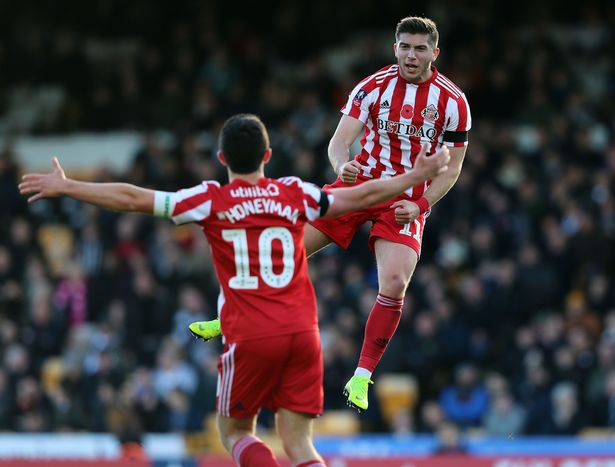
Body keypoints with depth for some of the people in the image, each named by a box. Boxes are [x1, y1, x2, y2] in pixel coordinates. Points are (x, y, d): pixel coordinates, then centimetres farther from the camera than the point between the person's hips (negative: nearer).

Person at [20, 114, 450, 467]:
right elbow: (362, 196, 17)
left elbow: (132, 199, -1)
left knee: (235, 431, 16)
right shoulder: (295, 194, 8)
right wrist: (419, 176, 32)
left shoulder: (211, 200, 0)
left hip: (250, 336, -3)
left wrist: (64, 187, 8)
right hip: (303, 331, 3)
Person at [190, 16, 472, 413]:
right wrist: (342, 164, -32)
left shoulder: (453, 102, -8)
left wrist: (420, 204, -14)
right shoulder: (373, 87, -6)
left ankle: (361, 379, -9)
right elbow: (340, 141, -9)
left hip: (407, 203, -2)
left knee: (394, 286, -22)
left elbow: (452, 168, -1)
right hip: (359, 183, 2)